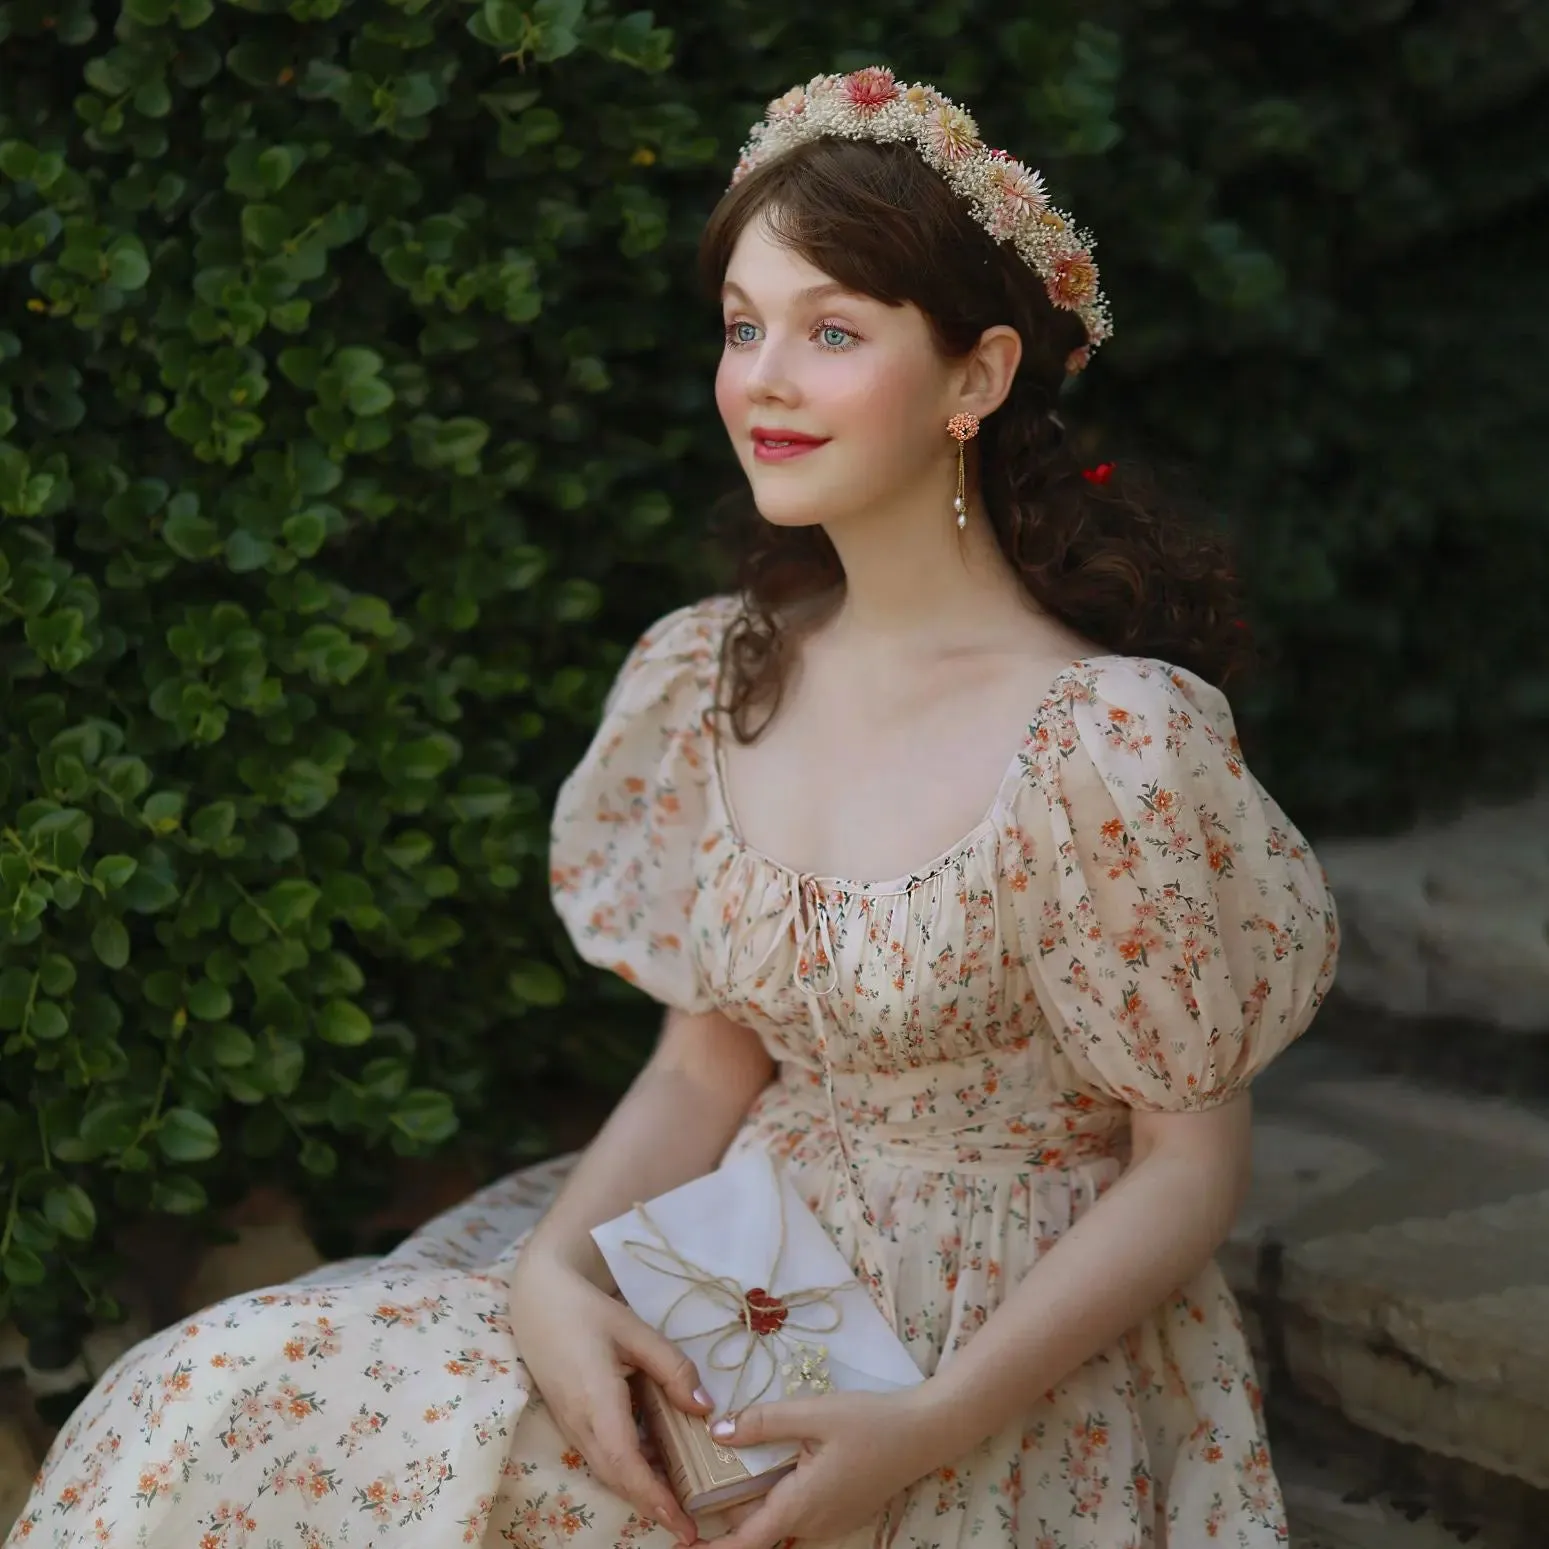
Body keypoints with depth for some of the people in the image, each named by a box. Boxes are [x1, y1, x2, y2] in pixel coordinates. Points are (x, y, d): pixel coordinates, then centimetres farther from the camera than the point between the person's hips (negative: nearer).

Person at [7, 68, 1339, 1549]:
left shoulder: (1112, 739, -18)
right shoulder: (712, 679, 1)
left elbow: (1190, 1164, -11)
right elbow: (709, 1065, 8)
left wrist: (926, 1429, -20)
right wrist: (554, 1273, -11)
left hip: (1012, 1355, -6)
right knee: (223, 1402, -12)